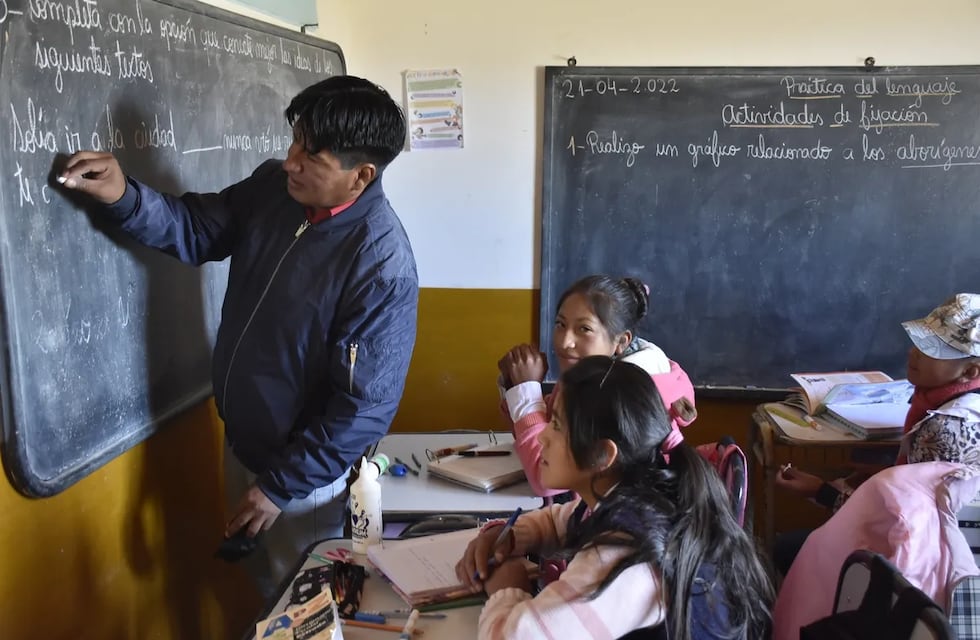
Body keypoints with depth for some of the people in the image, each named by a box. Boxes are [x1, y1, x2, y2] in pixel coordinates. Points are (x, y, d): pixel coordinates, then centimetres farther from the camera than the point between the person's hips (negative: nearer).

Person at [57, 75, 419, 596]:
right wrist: (124, 197, -15)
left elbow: (365, 407, -25)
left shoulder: (381, 264, -30)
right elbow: (196, 229, 5)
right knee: (262, 586, 29)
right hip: (241, 442, 7)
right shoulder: (273, 186, -9)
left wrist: (280, 485, -18)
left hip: (307, 470, -7)